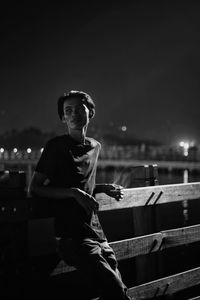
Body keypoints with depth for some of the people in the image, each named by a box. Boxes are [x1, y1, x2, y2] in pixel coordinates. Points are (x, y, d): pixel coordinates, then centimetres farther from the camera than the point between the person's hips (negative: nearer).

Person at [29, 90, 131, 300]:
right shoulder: (56, 146, -3)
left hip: (97, 234, 7)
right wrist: (74, 192, -16)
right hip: (73, 237, -7)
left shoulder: (95, 146, 16)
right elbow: (35, 189, -6)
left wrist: (104, 188, 10)